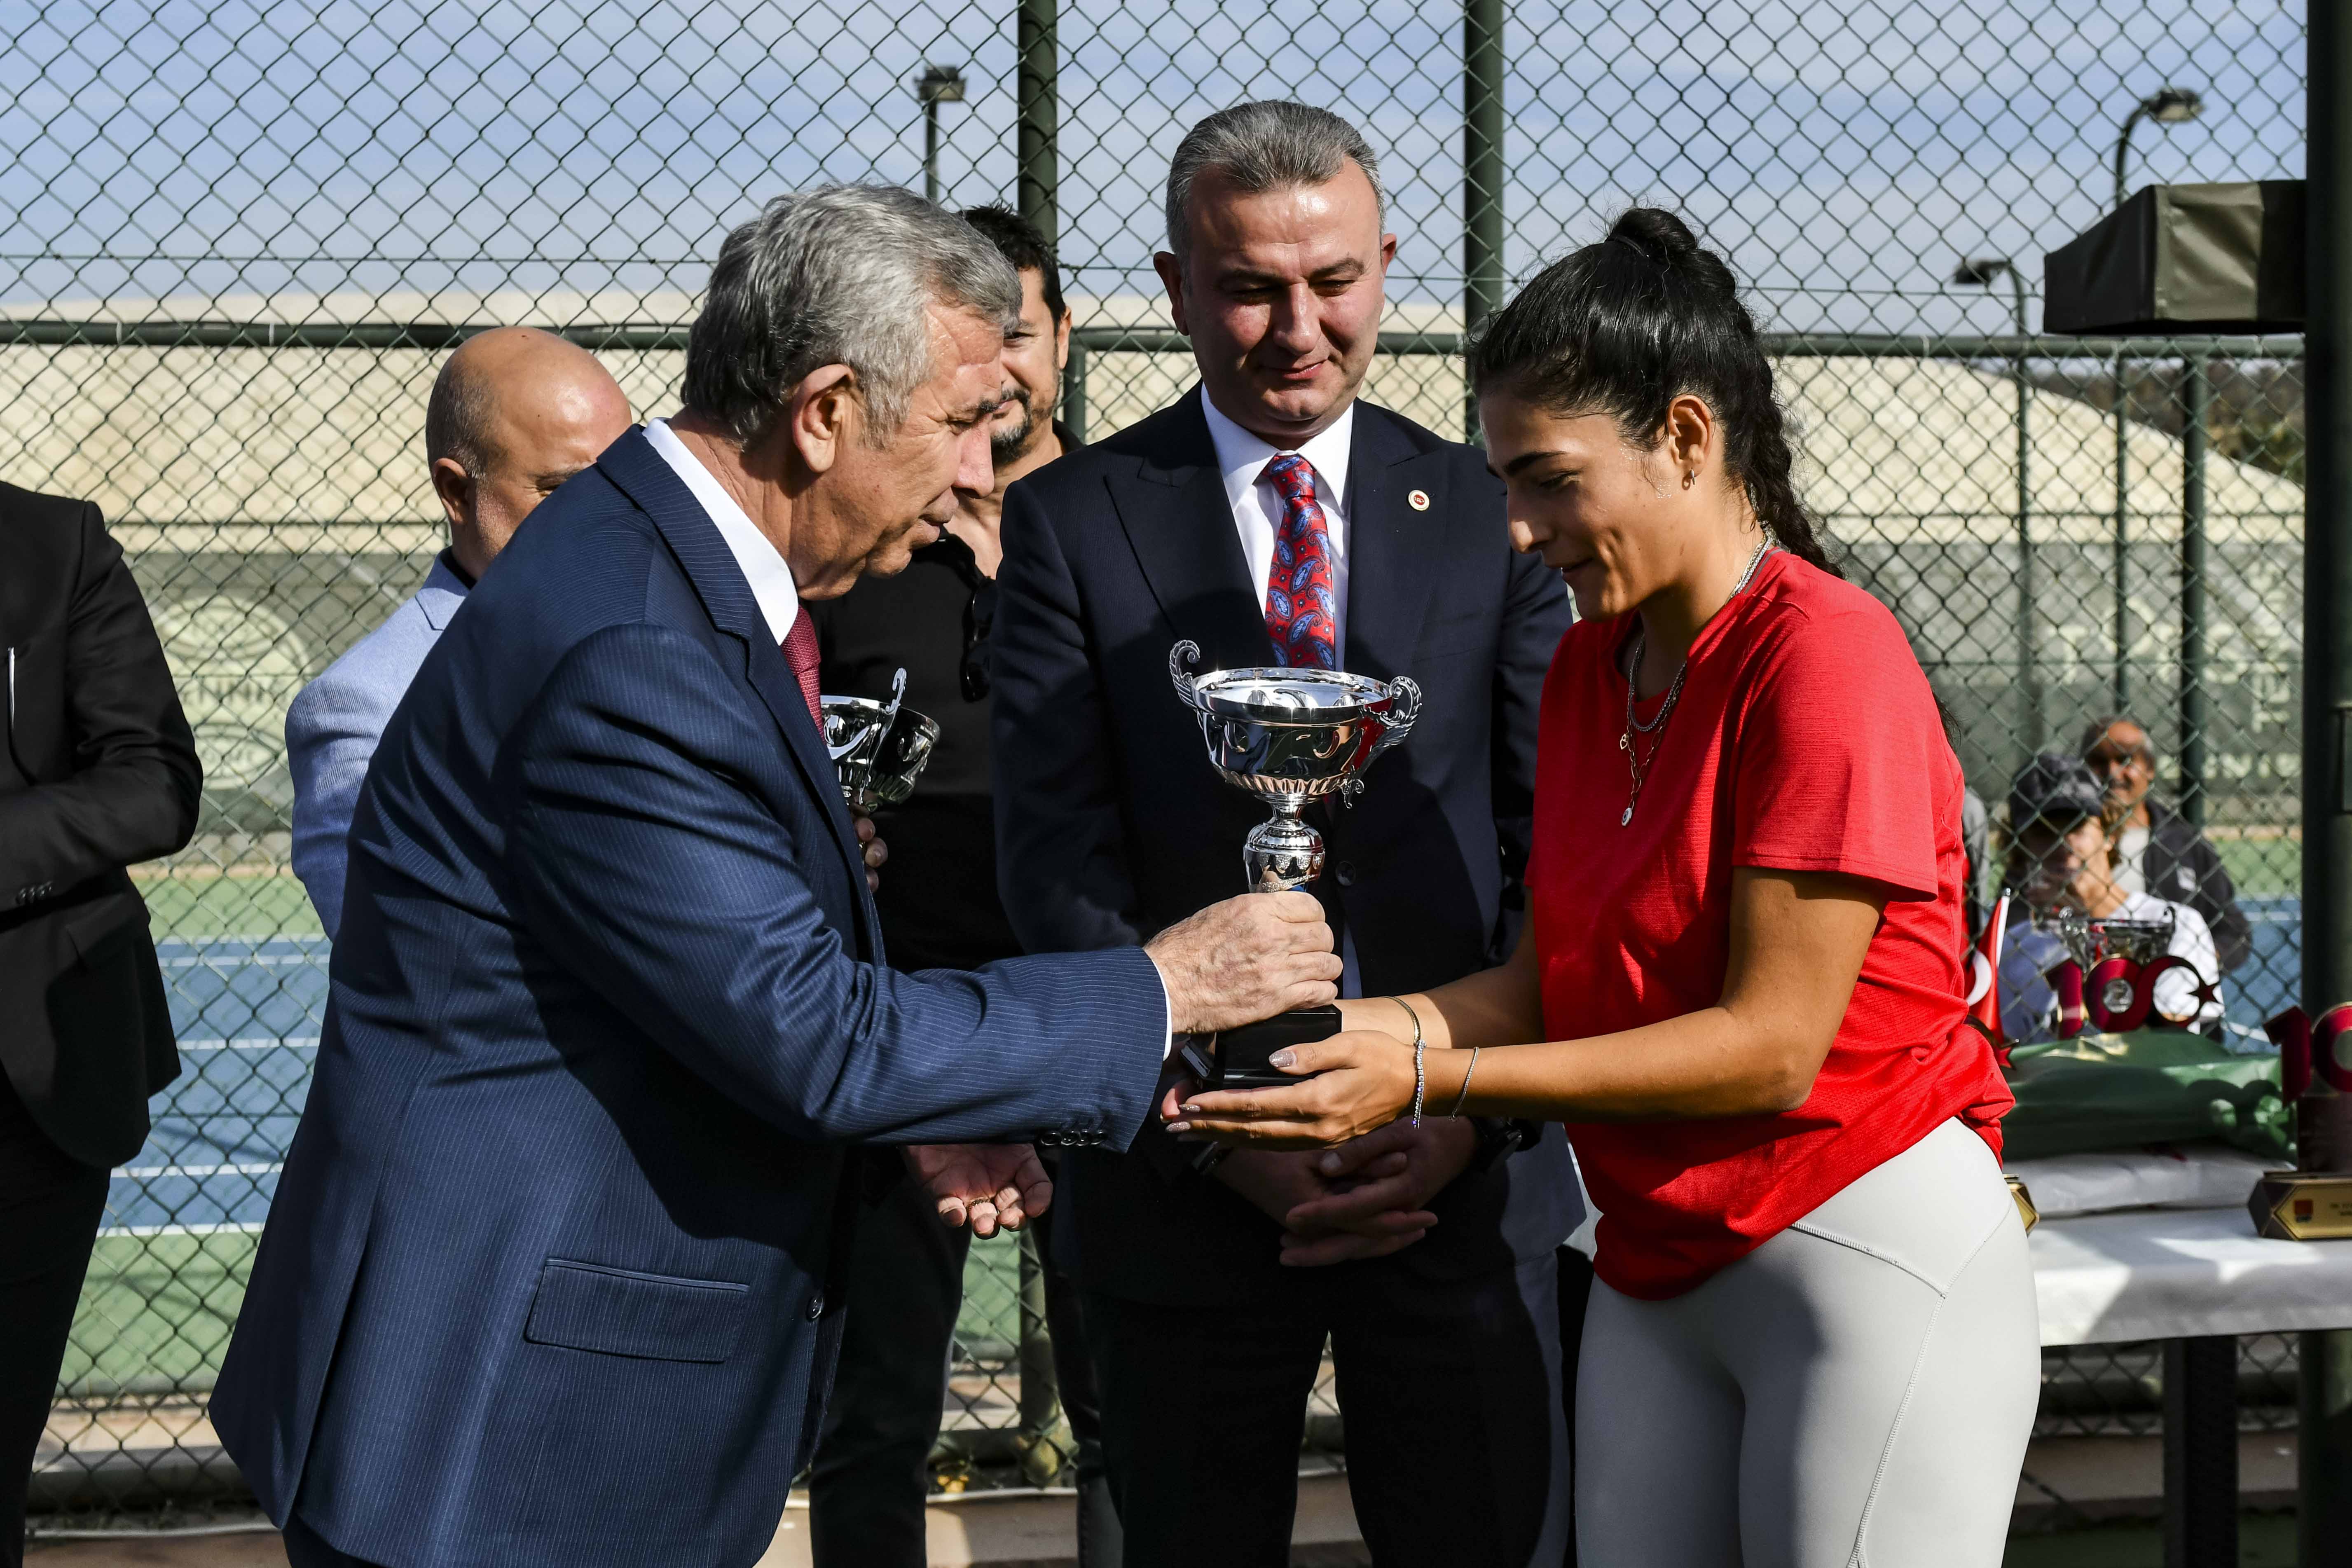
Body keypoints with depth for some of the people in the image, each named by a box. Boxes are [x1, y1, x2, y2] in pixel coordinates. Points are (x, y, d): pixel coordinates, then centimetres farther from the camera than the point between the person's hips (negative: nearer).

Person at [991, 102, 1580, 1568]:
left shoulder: (1488, 515, 6)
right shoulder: (1073, 523, 1)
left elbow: (1556, 844, 3)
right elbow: (1059, 867, -5)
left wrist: (1472, 1104, -11)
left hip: (1460, 1174, 1)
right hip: (1184, 1186, -1)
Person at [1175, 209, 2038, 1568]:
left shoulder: (1826, 655, -15)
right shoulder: (1591, 665, 11)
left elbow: (1772, 1042, -18)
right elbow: (1564, 982, 8)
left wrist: (1429, 1079, -20)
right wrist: (1347, 1034, -9)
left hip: (1877, 1255, -7)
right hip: (1659, 1268, 7)